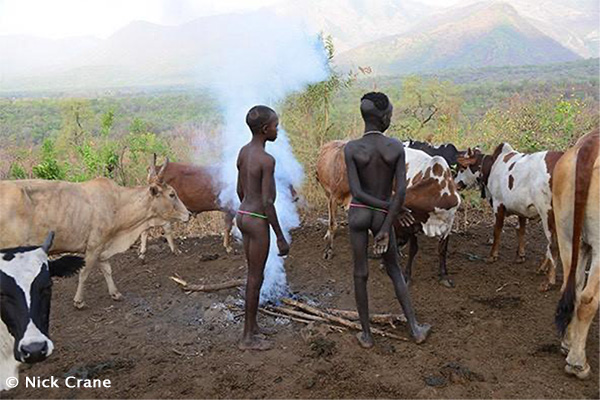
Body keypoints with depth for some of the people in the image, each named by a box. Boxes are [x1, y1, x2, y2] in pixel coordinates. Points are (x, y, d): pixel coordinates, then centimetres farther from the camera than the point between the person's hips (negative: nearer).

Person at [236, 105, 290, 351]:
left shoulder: (243, 152, 6)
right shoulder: (267, 160, -20)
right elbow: (267, 201, -22)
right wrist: (280, 237, -15)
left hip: (243, 215, 9)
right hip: (258, 221, -9)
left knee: (254, 274, 19)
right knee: (255, 278, 3)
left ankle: (252, 326, 31)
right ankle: (248, 337, 15)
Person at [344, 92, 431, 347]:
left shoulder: (351, 148, -13)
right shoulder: (397, 147, -8)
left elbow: (356, 192, -17)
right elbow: (401, 191, -14)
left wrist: (391, 208, -7)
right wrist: (386, 228, -12)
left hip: (358, 213, -1)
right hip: (383, 217, 1)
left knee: (360, 274, 11)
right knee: (394, 270, 20)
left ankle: (366, 335, 21)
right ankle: (415, 328, 23)